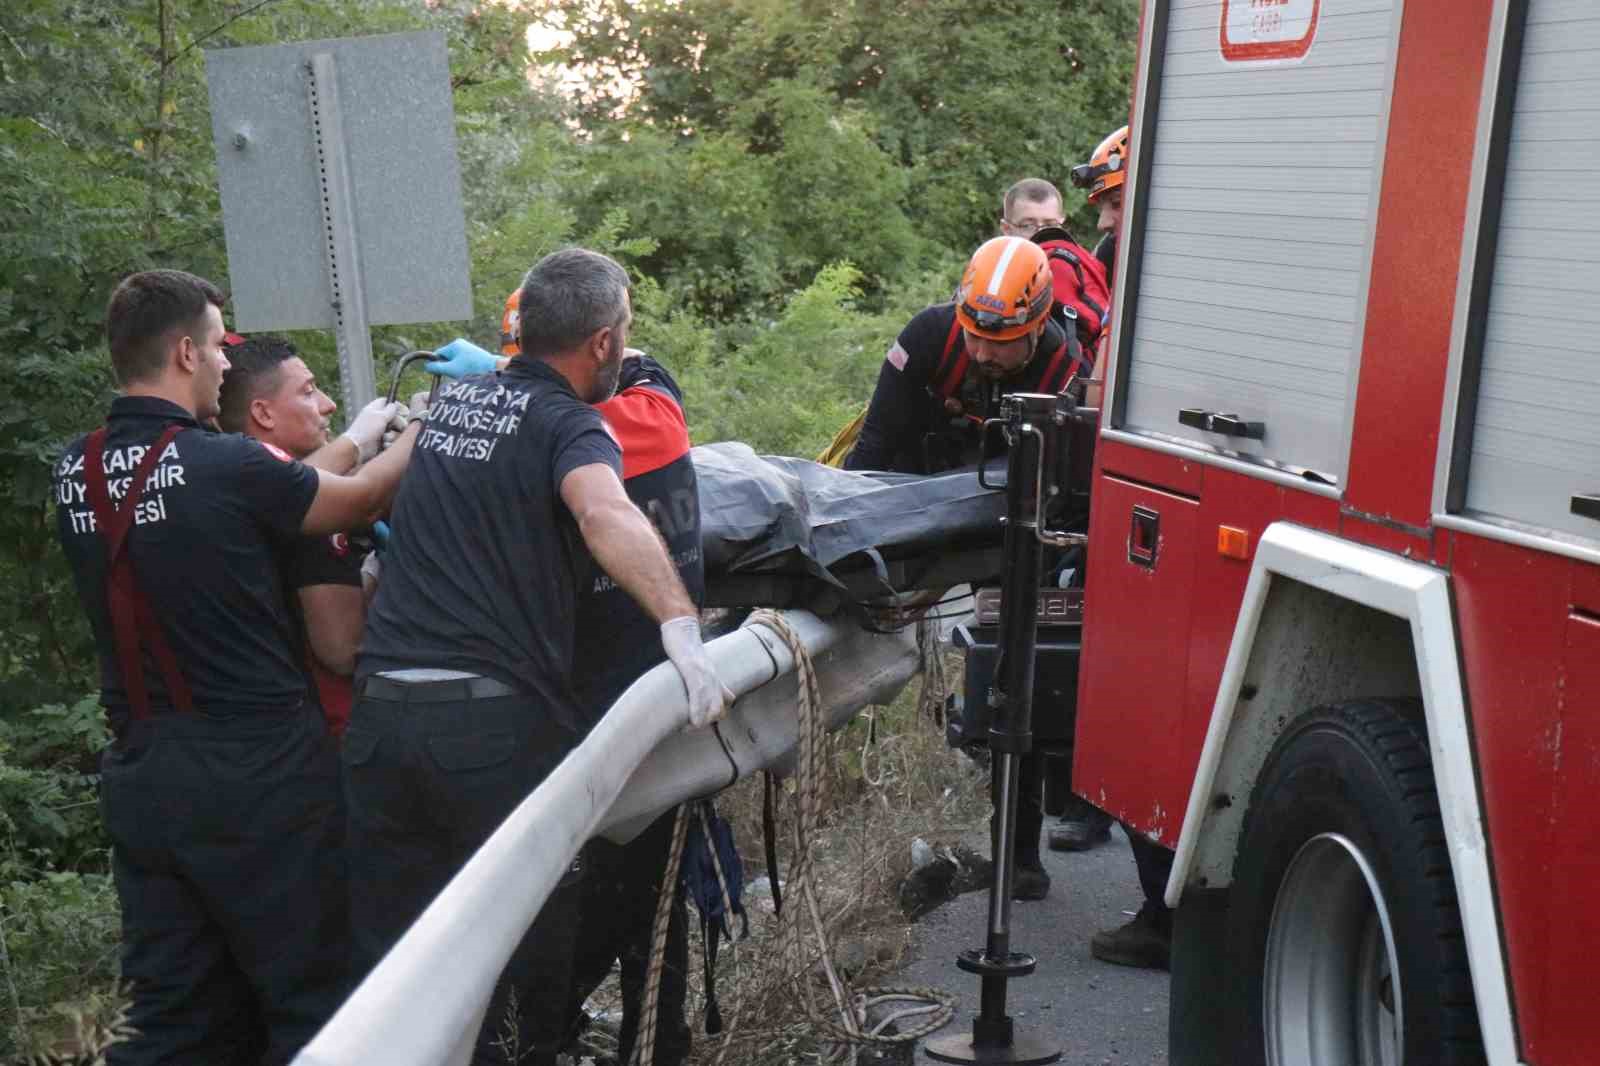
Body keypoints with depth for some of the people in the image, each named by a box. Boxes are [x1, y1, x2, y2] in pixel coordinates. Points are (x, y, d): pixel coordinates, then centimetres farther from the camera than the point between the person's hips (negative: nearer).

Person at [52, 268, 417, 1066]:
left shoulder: (76, 473, 4)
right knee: (307, 998, 7)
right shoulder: (229, 467, -15)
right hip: (256, 768, -6)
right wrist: (419, 432, 20)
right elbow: (364, 500, 1)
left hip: (140, 773, 6)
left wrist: (355, 440, 24)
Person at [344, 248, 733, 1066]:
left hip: (380, 709, 6)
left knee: (391, 957, 12)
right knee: (530, 936, 12)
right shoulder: (568, 424, -4)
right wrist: (682, 626, -38)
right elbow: (605, 516, -27)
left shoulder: (452, 397, 17)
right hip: (497, 721, -6)